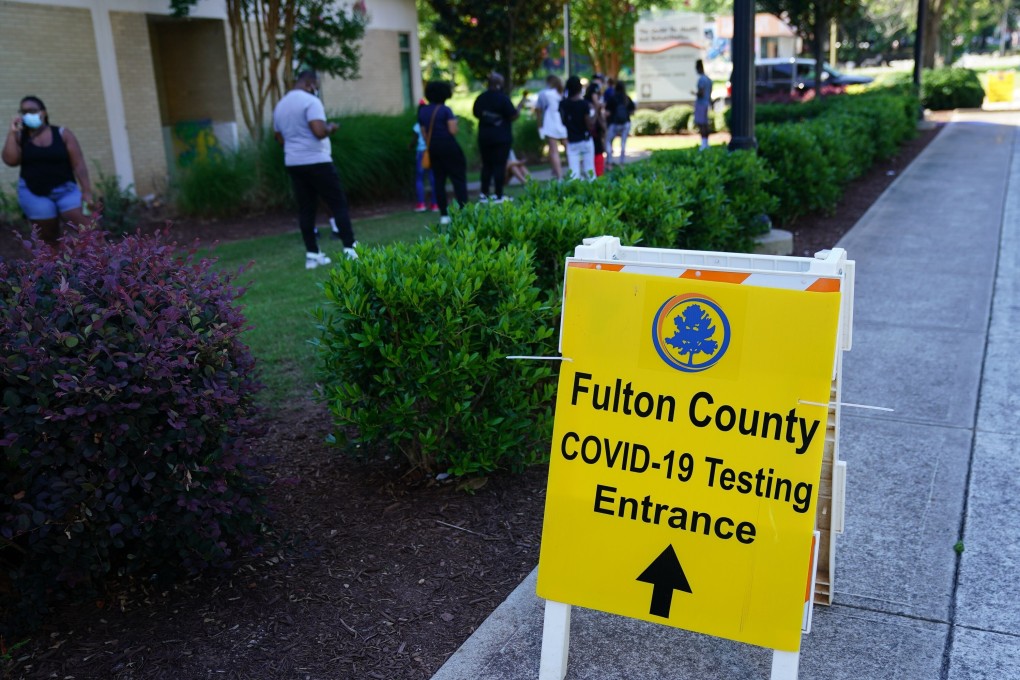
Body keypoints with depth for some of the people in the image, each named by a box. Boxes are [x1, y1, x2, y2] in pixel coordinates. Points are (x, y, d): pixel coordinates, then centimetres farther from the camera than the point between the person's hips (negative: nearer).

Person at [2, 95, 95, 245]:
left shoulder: (62, 134, 0)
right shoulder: (19, 137, 5)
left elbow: (78, 164, -4)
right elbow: (10, 160, -10)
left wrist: (86, 191, -12)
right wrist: (12, 132, -11)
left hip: (65, 189, -2)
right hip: (34, 193, 2)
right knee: (49, 238, 9)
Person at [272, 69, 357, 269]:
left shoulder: (280, 105, 15)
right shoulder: (311, 101, -11)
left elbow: (280, 138, 21)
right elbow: (320, 131, -22)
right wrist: (331, 127, -3)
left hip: (293, 163, 7)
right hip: (317, 162, -7)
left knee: (306, 209, 8)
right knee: (338, 204, 0)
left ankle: (312, 254, 7)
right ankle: (350, 249, -3)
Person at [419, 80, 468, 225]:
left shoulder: (422, 111, 8)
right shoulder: (445, 110, -10)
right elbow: (453, 131, -16)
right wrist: (454, 123, 5)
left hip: (433, 148, 6)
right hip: (448, 146, -6)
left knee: (439, 180, 8)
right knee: (459, 178, -1)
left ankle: (444, 214, 6)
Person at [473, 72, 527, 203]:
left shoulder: (481, 98, 3)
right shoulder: (503, 98, -13)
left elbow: (476, 113, 15)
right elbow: (513, 116, -13)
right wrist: (521, 104, 0)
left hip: (484, 137, 5)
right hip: (502, 137, -5)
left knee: (486, 165, 12)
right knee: (499, 165, -1)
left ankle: (484, 194, 12)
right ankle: (498, 195, -1)